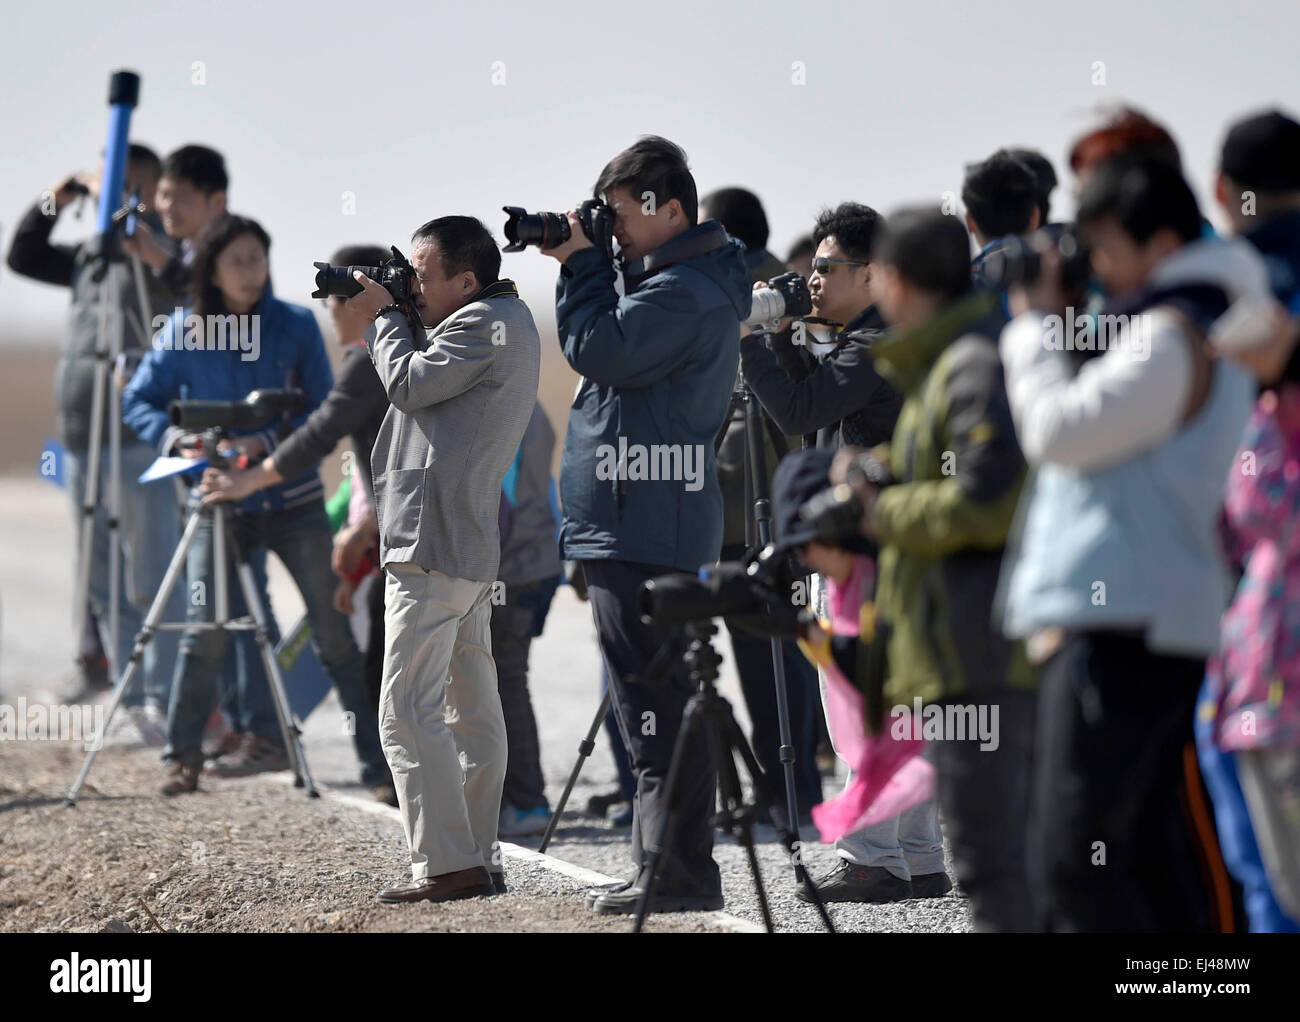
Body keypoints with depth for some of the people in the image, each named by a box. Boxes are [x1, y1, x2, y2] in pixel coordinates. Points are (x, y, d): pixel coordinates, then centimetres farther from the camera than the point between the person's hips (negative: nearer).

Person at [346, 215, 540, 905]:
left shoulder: (484, 324, -12)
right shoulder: (507, 321, 20)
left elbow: (409, 384, -12)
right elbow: (426, 385, 22)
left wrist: (384, 316, 2)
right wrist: (385, 319, 12)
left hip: (433, 546, -11)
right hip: (472, 548, 11)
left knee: (408, 712, -11)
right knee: (472, 710, 10)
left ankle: (446, 866, -14)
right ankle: (479, 860, 13)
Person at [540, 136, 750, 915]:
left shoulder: (682, 294, -15)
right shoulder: (695, 280, 18)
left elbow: (599, 349, -19)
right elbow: (615, 352, 22)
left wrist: (583, 265, -8)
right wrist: (585, 266, 10)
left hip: (643, 525, -11)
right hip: (650, 522, 11)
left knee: (656, 705, -9)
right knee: (664, 703, 14)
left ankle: (680, 872, -8)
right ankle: (669, 865, 19)